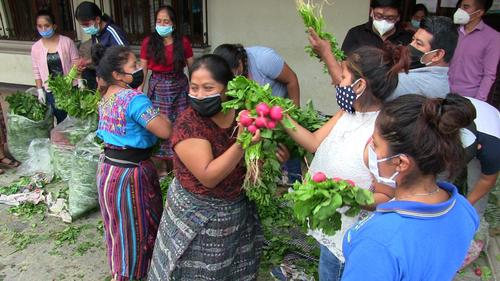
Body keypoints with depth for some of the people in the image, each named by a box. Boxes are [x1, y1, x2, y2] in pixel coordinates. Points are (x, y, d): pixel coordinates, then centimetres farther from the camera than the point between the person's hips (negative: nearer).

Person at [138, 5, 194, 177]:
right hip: (157, 87, 0)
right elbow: (143, 69, 0)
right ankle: (162, 165, 18)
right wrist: (139, 91, -7)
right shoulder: (148, 42, -1)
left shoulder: (183, 42, -1)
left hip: (179, 87, 0)